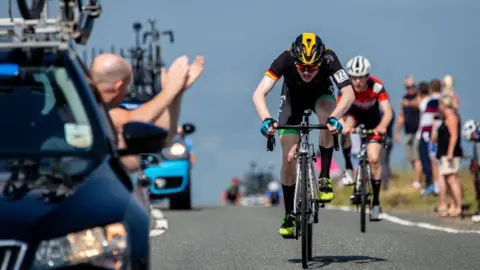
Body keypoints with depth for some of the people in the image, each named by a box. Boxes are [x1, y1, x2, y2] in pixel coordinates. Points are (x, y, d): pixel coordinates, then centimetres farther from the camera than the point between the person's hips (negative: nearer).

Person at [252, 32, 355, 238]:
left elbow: (348, 93, -44)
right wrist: (266, 119, -59)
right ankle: (290, 215, 5)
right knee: (289, 157, -9)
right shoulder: (285, 60, -37)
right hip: (293, 97, 0)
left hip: (321, 95, 0)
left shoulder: (329, 59, -37)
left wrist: (335, 117, -61)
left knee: (328, 113, -36)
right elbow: (259, 94, -41)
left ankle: (324, 178, -22)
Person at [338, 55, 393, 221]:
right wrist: (342, 125, -59)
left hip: (372, 118, -1)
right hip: (354, 113, 2)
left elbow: (388, 112, -39)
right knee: (345, 128, -34)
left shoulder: (377, 86, -32)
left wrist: (381, 127, -59)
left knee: (374, 159, -13)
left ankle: (376, 201, -2)